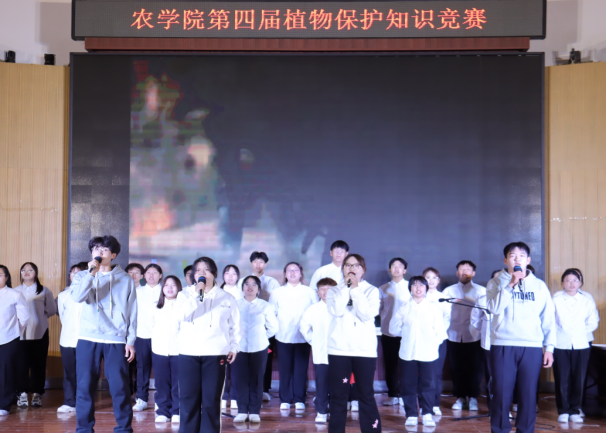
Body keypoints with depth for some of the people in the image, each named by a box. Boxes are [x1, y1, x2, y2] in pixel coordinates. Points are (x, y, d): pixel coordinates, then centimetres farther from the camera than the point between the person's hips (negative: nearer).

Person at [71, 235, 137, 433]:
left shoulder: (125, 279, 5)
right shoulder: (83, 276, 8)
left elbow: (132, 312, 5)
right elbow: (77, 297, -13)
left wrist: (131, 341, 0)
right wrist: (91, 273, -18)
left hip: (116, 340, -1)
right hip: (88, 339, 1)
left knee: (120, 387, -2)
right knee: (85, 387, 3)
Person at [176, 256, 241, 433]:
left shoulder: (226, 298, 8)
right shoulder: (186, 294, 9)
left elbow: (235, 326, 11)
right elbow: (181, 314, -12)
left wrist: (234, 347, 1)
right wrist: (197, 294, -15)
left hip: (215, 354, -1)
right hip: (188, 353, 1)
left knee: (211, 399, 1)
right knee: (188, 398, 2)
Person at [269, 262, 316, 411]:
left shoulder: (310, 292, 7)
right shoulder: (277, 292, 9)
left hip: (303, 337, -1)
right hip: (283, 337, 1)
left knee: (301, 370, 1)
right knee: (285, 369, 3)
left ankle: (299, 400, 11)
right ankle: (285, 400, 13)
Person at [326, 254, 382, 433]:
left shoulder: (371, 290, 6)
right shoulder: (334, 291, 9)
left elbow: (367, 314, -11)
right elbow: (337, 311, -11)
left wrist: (355, 289, -9)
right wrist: (346, 287, -7)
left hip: (365, 350, -1)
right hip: (339, 349, 1)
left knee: (366, 394, 0)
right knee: (338, 394, 4)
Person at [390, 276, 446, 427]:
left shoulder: (434, 307, 4)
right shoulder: (403, 308, 7)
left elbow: (440, 331, 3)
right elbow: (394, 328, 7)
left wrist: (433, 344, -3)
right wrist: (407, 334, 8)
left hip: (428, 354, -1)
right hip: (407, 353, 1)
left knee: (427, 384, 2)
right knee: (408, 385, 3)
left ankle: (427, 414, 14)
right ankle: (411, 415, 13)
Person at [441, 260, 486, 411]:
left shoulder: (481, 291, 7)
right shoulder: (449, 291, 11)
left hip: (473, 336, -2)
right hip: (454, 336, 2)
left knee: (474, 368, 1)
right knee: (456, 368, 4)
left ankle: (472, 398, 16)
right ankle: (460, 397, 17)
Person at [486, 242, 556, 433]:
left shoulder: (539, 285, 10)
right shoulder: (496, 283, 6)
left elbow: (548, 319, 10)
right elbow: (495, 308, -11)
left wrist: (549, 347, 4)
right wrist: (510, 284, -14)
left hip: (532, 347, 1)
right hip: (503, 346, -1)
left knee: (528, 395, 2)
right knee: (501, 394, 0)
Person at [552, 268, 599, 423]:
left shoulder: (587, 298, 3)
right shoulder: (556, 298, -2)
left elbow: (593, 322, 8)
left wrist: (582, 333, 2)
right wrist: (556, 335, -6)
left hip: (581, 345, 1)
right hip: (560, 345, -1)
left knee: (578, 380, 2)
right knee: (562, 380, 0)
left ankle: (574, 411, 15)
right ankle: (563, 411, 11)